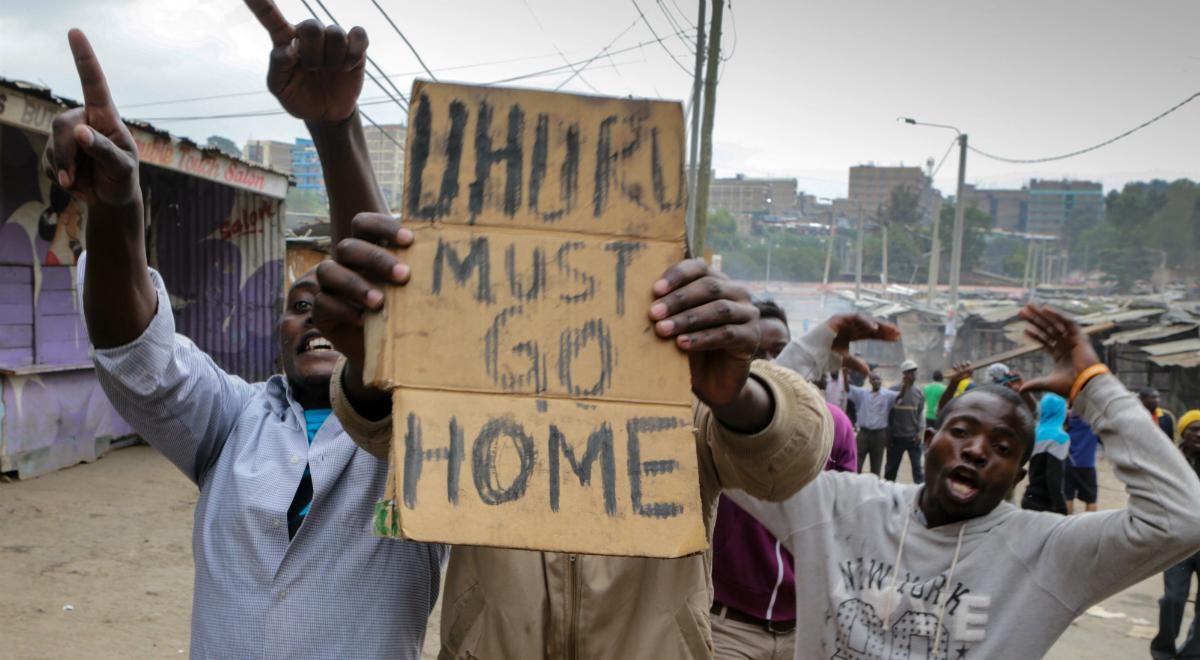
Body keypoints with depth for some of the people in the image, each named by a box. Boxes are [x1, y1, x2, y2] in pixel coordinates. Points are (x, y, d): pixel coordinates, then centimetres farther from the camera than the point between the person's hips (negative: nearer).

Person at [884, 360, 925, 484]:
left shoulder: (919, 392, 4)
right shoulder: (893, 390, -4)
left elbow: (921, 414, 9)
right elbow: (887, 413, -1)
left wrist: (920, 431, -3)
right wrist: (888, 435, -2)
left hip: (913, 437, 1)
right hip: (896, 437, -1)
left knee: (917, 467, 0)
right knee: (891, 468, 10)